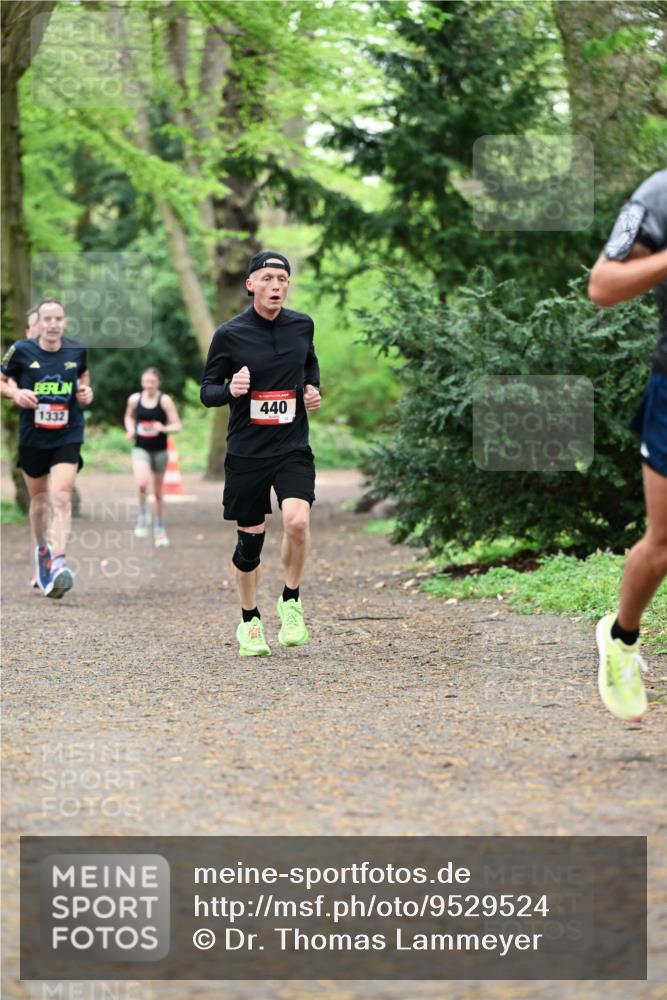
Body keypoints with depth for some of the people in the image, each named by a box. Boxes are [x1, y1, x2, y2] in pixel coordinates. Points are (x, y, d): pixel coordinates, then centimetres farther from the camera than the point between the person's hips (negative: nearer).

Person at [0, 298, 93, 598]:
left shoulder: (76, 351, -1)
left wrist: (86, 392, 0)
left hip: (68, 437, -1)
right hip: (32, 437, 1)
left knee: (61, 497, -18)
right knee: (39, 499, 15)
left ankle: (58, 563, -25)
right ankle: (42, 549, 41)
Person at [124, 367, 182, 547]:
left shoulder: (164, 400, -8)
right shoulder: (134, 399, 0)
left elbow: (177, 425, -9)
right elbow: (129, 416, 20)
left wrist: (163, 428, -28)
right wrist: (130, 430, 1)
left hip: (159, 450, 0)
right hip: (141, 449, 0)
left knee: (158, 492, 11)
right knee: (142, 483, -26)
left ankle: (159, 530, 25)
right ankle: (143, 517, -4)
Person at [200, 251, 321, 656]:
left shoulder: (302, 325, 4)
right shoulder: (230, 334, -6)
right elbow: (208, 391, 0)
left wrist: (314, 389, 6)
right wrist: (230, 389, -21)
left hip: (293, 448, 1)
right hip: (246, 452, -1)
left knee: (297, 521, -22)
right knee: (250, 540, 6)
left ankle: (291, 601, 1)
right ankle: (250, 622, 26)